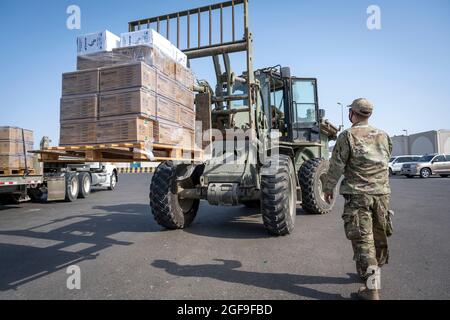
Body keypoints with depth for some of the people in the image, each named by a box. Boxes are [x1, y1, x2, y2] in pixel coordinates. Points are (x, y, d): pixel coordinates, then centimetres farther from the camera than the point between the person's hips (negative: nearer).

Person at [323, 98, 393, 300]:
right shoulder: (383, 136, 9)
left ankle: (372, 289, 0)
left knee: (363, 240, -1)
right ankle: (373, 272, 38)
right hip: (382, 193, 6)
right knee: (379, 237, 19)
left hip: (357, 195, -6)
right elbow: (386, 160, 20)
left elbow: (336, 166, -9)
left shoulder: (348, 136, -8)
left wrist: (328, 188, 3)